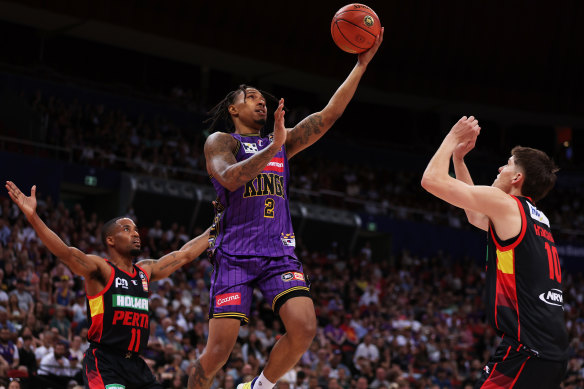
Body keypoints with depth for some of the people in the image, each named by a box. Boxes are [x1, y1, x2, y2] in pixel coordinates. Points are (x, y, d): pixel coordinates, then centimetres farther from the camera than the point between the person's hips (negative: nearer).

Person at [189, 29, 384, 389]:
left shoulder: (283, 141, 20)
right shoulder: (220, 141, 5)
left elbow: (329, 114, 11)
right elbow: (229, 177, -16)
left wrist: (362, 64, 3)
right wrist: (273, 148, -23)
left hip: (279, 251, 4)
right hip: (234, 254, -4)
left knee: (304, 327, -18)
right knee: (219, 349, -11)